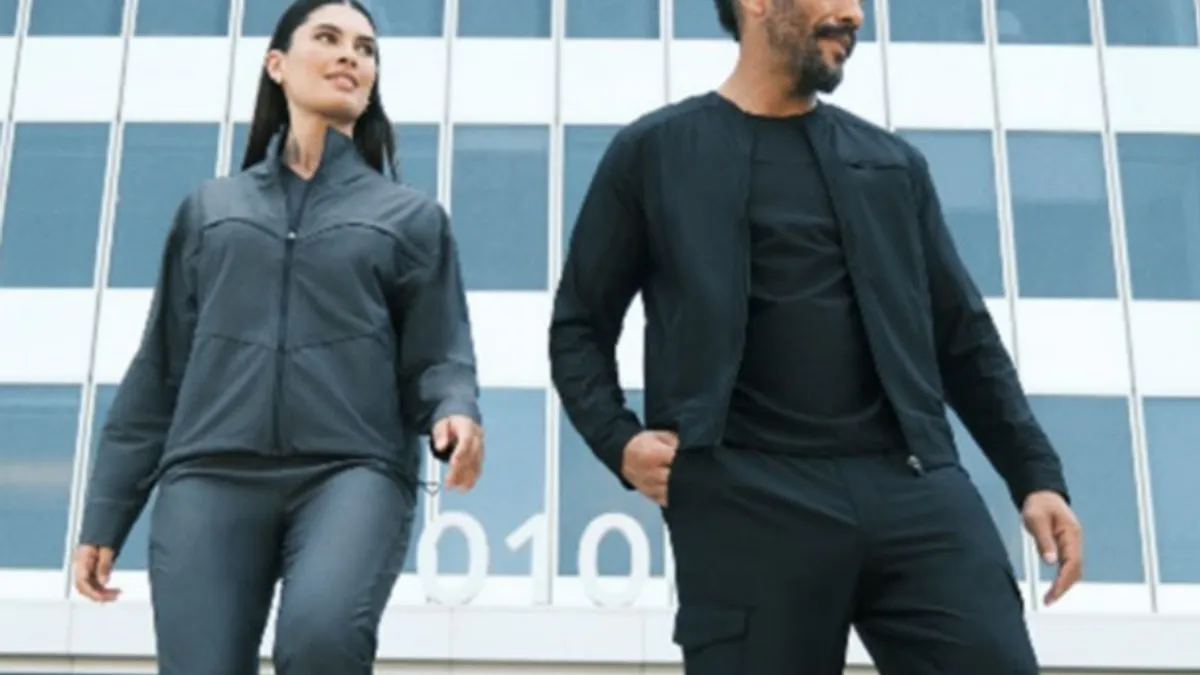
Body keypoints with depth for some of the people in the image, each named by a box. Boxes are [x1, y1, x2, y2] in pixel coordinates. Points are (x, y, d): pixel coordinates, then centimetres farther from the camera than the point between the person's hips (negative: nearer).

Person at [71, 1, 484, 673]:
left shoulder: (411, 215, 16)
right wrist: (106, 515, 15)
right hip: (212, 478, 2)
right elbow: (161, 369, 19)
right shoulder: (209, 208, 20)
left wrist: (456, 413, -15)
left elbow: (438, 358, 9)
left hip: (353, 473, -2)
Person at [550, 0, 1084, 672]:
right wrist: (619, 441, -5)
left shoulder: (892, 162, 19)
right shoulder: (654, 152, 11)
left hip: (916, 488, 3)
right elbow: (580, 327, 13)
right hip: (750, 503, -3)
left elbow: (964, 333, 19)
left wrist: (1037, 474, 10)